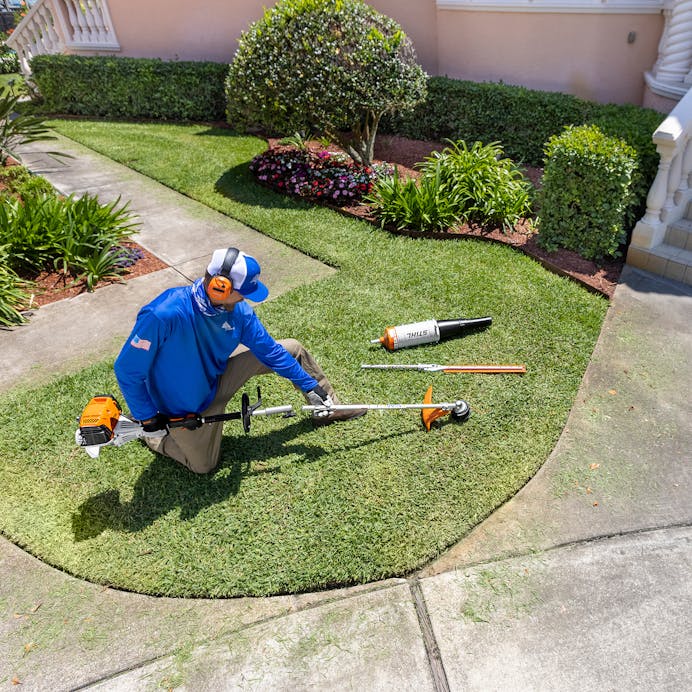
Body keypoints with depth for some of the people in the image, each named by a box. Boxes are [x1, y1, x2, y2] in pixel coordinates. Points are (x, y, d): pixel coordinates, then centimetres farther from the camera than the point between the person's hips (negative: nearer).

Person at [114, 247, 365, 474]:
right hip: (187, 406, -5)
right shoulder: (163, 315, -37)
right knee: (203, 466, 8)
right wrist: (148, 420, -18)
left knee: (292, 349, -2)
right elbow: (127, 370, -26)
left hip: (218, 377, 5)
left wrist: (309, 386, -4)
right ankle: (150, 434, 27)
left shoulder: (238, 309, -19)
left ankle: (328, 408, 18)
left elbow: (270, 350, -7)